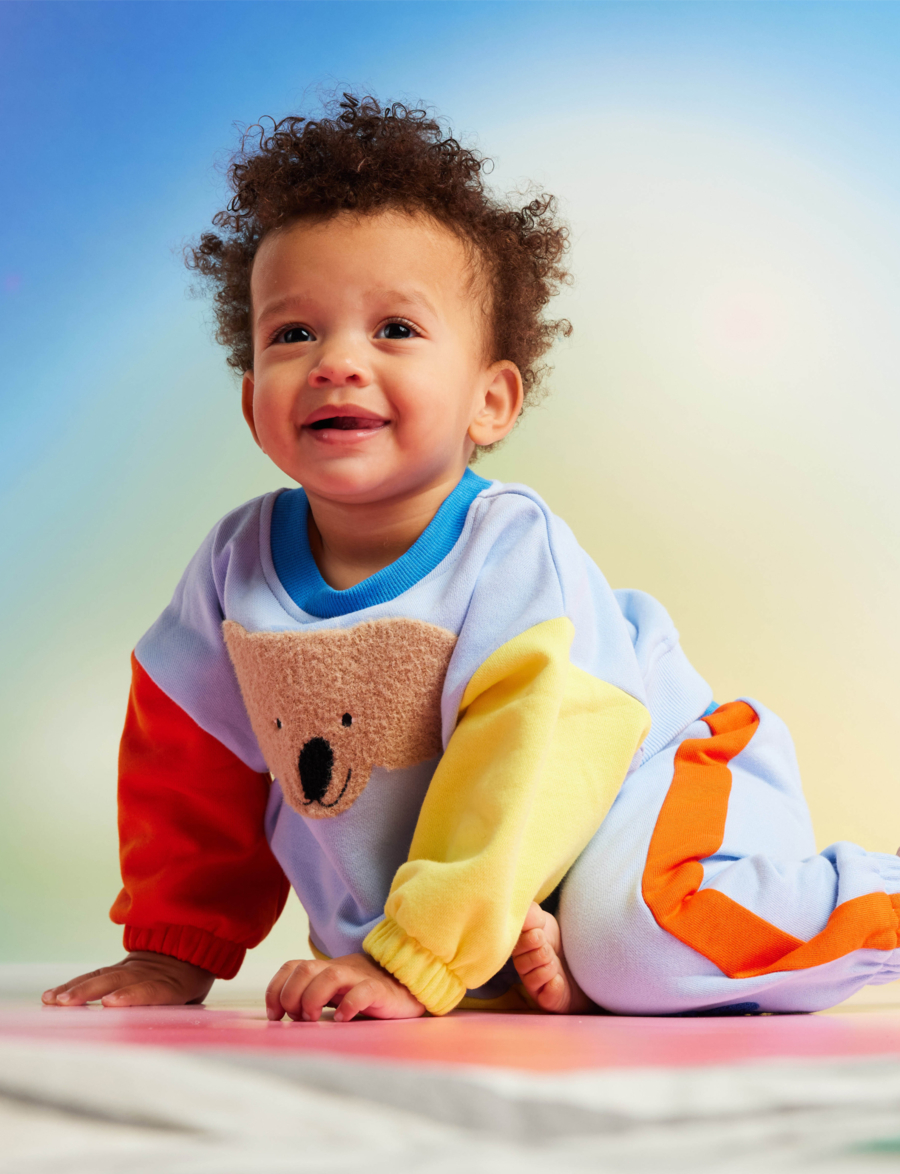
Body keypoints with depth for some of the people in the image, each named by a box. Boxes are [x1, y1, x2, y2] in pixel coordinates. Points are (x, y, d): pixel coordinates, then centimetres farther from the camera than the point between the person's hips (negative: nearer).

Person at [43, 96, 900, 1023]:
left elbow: (528, 768, -32)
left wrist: (415, 962, -36)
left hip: (627, 798, -6)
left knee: (632, 938, -30)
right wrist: (173, 952, 7)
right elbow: (192, 764, 4)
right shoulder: (238, 562, -9)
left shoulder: (515, 552, -26)